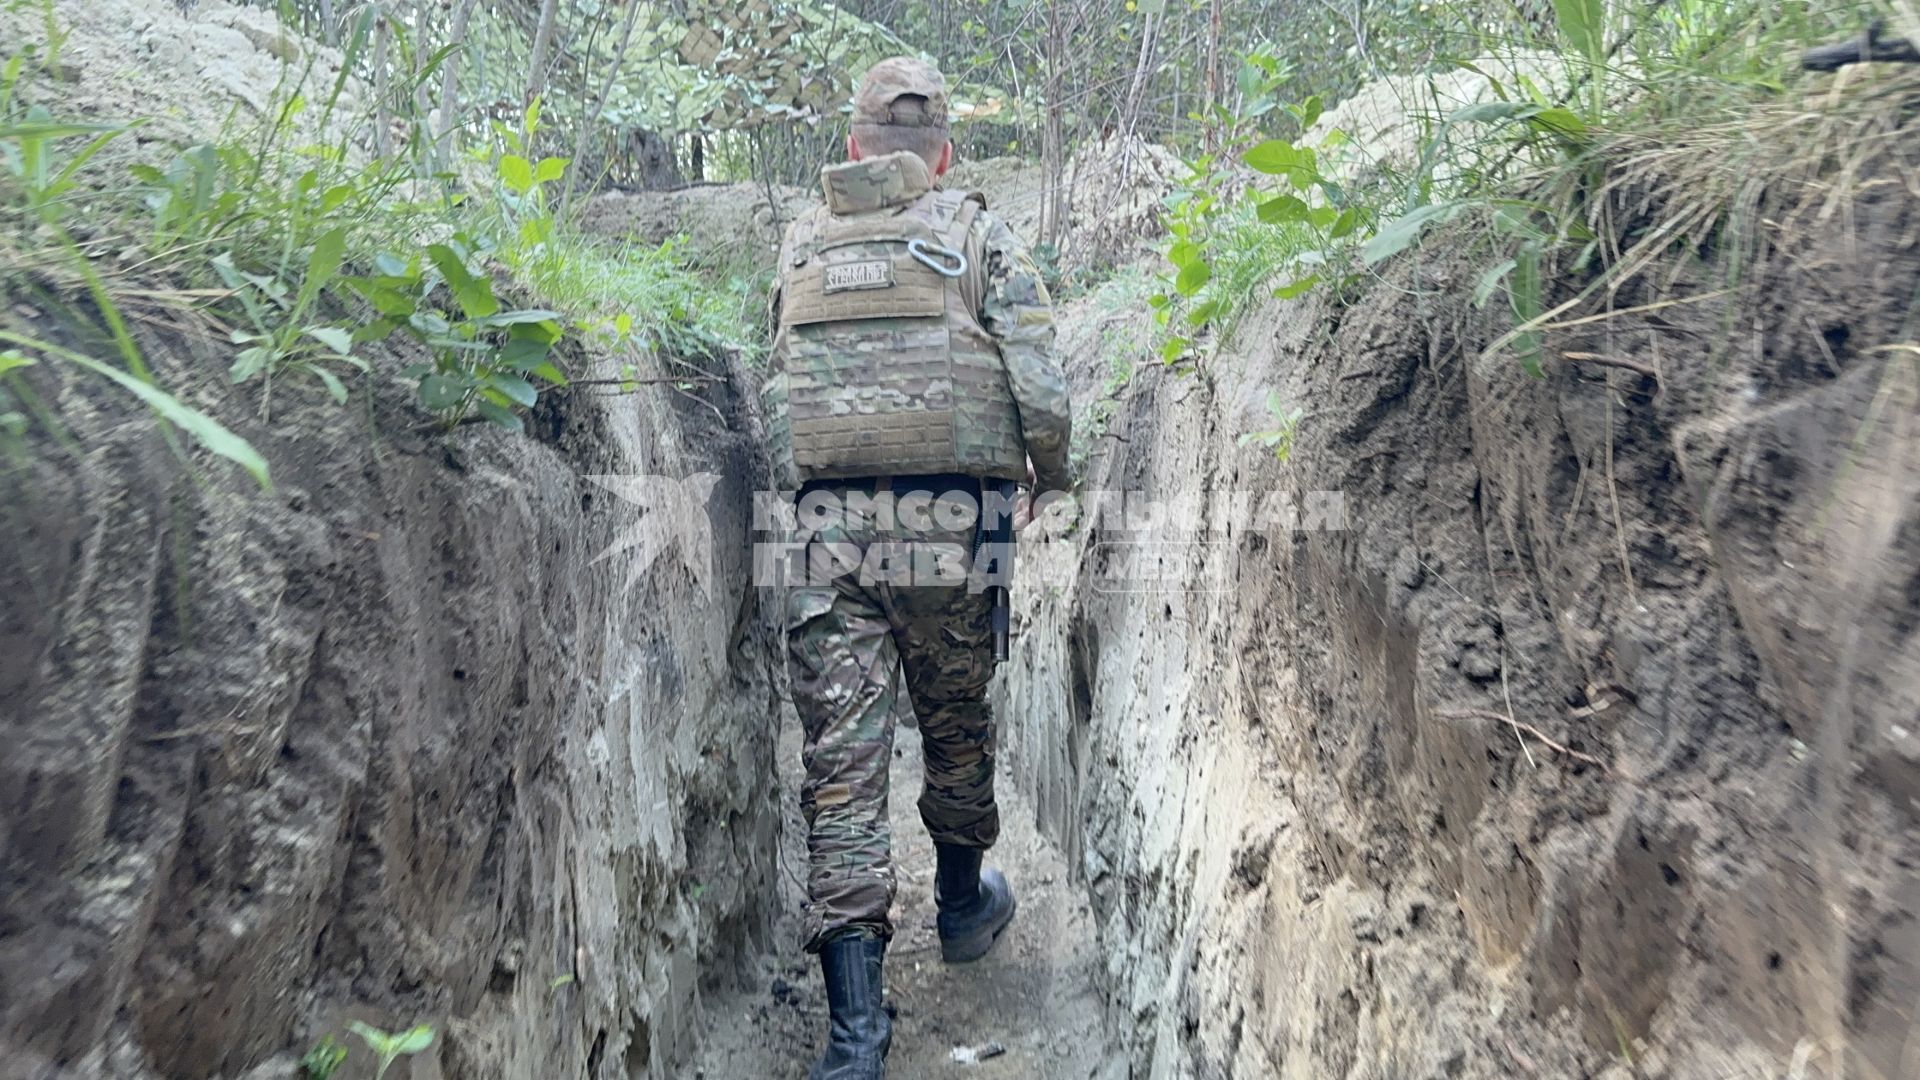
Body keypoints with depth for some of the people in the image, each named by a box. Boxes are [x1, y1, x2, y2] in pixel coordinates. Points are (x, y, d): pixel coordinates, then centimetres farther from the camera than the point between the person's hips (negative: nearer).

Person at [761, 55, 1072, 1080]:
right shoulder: (977, 235, 5)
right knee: (956, 726, 20)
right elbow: (1042, 398, -4)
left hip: (830, 535, 1)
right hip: (946, 531, -1)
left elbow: (772, 394, 12)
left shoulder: (799, 245, 14)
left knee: (842, 761, 1)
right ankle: (962, 903, 43)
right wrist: (1049, 483, 14)